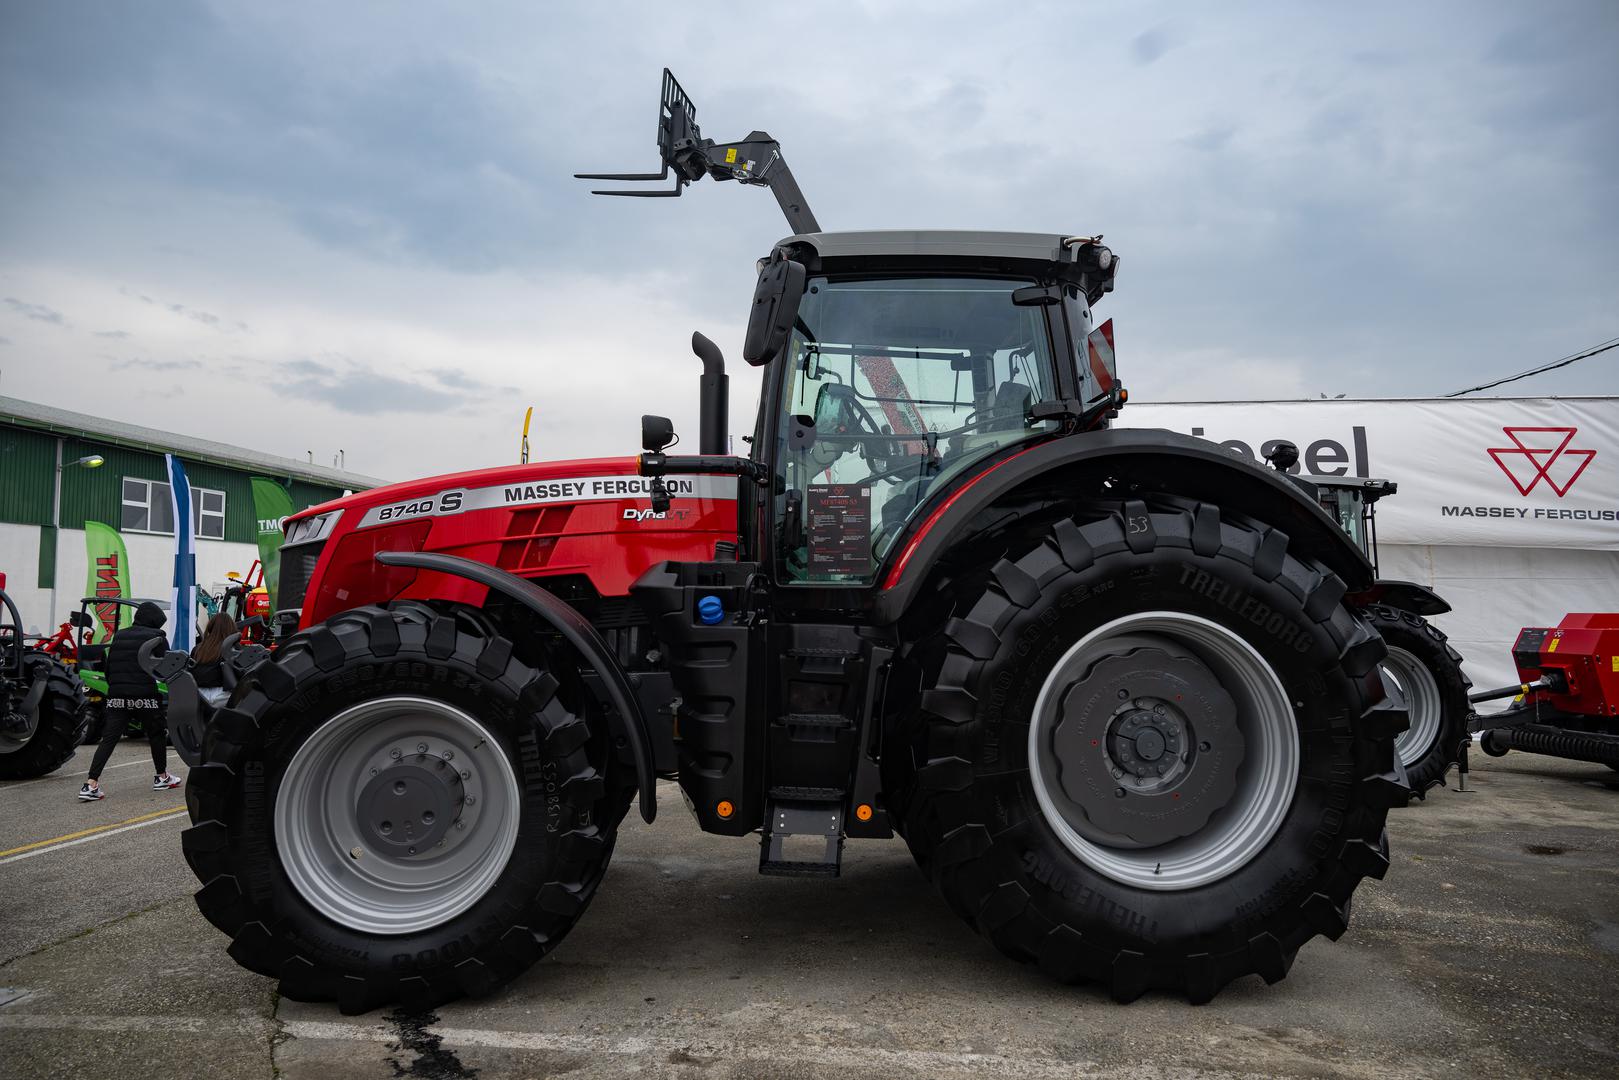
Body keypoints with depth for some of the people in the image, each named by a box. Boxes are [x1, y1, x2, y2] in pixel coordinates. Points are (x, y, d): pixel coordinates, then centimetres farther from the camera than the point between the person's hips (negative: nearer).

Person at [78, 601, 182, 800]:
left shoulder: (119, 636, 16)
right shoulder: (157, 637, 0)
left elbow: (108, 667, 17)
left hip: (116, 695, 4)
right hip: (145, 696, -4)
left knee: (109, 738, 2)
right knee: (157, 734, 14)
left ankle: (91, 784, -9)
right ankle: (162, 777, 24)